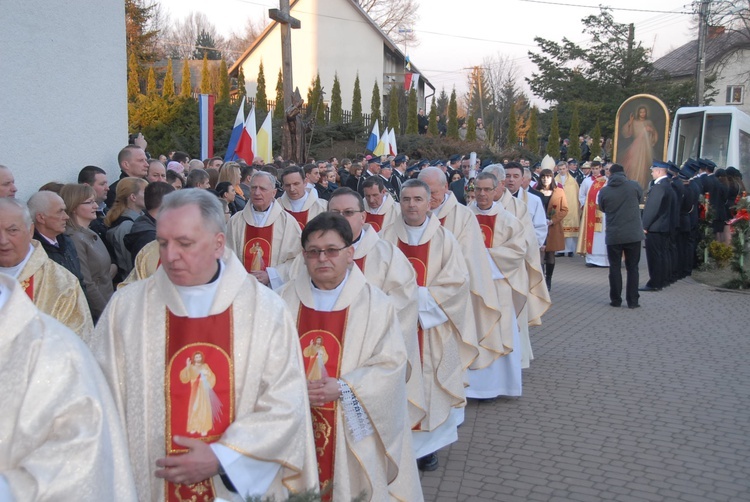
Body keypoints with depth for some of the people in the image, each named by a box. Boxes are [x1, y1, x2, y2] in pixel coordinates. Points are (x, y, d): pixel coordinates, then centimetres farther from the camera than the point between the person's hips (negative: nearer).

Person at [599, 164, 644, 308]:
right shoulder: (634, 186, -5)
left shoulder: (604, 191, -5)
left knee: (615, 268, 9)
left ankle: (615, 300, 12)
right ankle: (633, 301, 8)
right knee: (632, 268, 8)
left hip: (613, 235, 0)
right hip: (633, 234, 0)